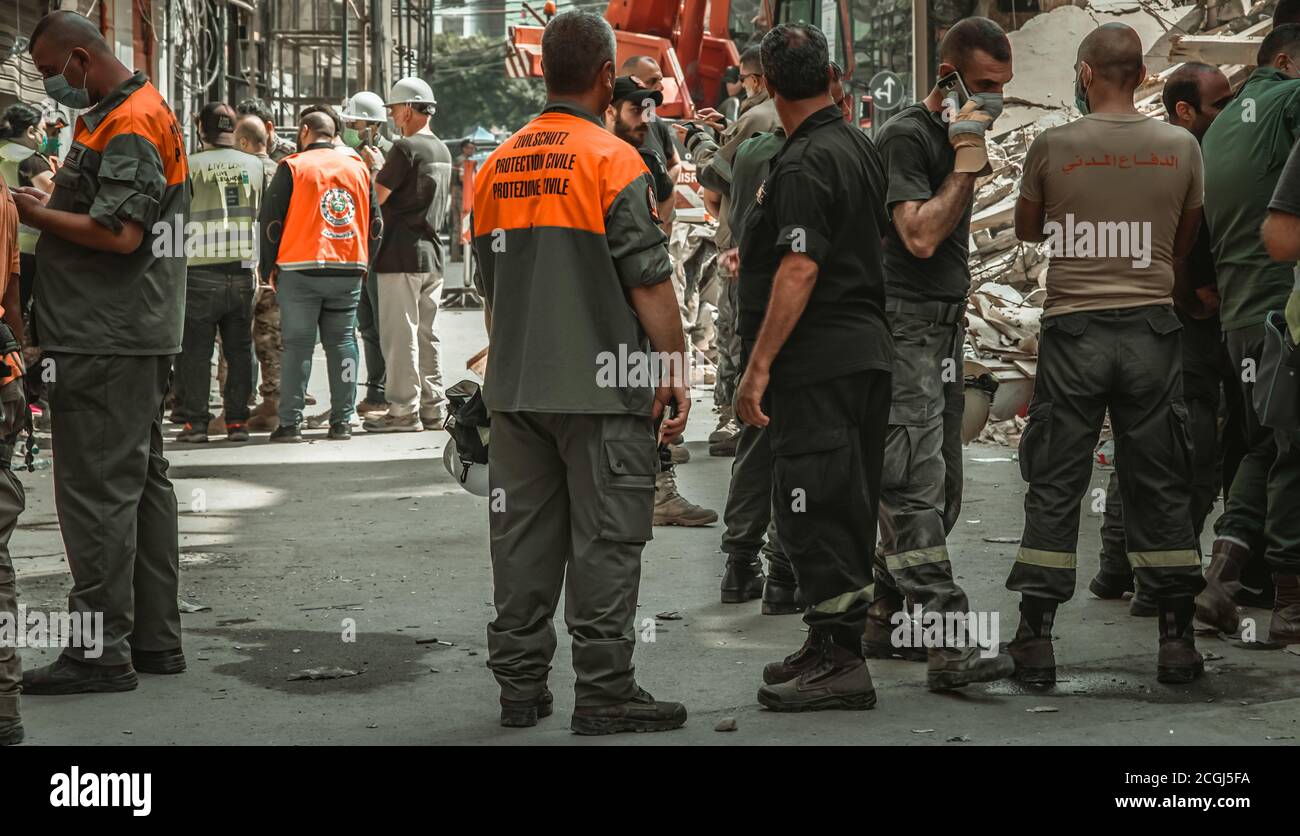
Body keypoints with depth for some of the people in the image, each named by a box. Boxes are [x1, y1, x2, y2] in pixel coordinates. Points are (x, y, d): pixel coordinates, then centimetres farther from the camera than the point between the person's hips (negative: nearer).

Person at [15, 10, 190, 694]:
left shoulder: (128, 125, -14)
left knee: (97, 491, -7)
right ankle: (155, 640, 20)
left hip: (105, 342, -11)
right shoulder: (144, 111, 19)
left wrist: (34, 213, -12)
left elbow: (119, 233, -22)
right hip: (141, 334, 11)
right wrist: (49, 207, 10)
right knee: (143, 484, 13)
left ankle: (102, 651, -4)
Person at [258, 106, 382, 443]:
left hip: (300, 269, -3)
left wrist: (270, 268, 6)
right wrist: (364, 263, 19)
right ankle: (342, 421, 7)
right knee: (342, 343, 8)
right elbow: (376, 222, 13)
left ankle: (290, 423, -1)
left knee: (297, 345, 0)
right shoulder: (358, 168, 12)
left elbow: (270, 221, -2)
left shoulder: (292, 167, -2)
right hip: (350, 270, 3)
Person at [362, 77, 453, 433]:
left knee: (399, 335, -4)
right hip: (433, 254, 8)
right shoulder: (442, 150, 14)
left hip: (402, 254, -8)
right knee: (425, 334, 13)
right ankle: (433, 407, 15)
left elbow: (377, 195, -13)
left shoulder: (406, 148, -12)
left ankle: (403, 410, -3)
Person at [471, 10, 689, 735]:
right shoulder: (614, 162, -11)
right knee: (606, 540, -1)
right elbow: (650, 283, -13)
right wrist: (677, 372, -6)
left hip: (515, 389, 6)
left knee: (524, 538, 10)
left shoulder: (496, 167, 10)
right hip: (603, 389, -6)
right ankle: (604, 692, 0)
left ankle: (521, 685, 15)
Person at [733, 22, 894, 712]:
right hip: (867, 351, 10)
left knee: (813, 509, -7)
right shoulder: (860, 148, 13)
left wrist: (759, 365, -21)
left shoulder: (804, 165, -16)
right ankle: (836, 650, 22)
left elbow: (800, 271, -22)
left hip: (817, 362, -10)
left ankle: (837, 660, -6)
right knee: (848, 507, 14)